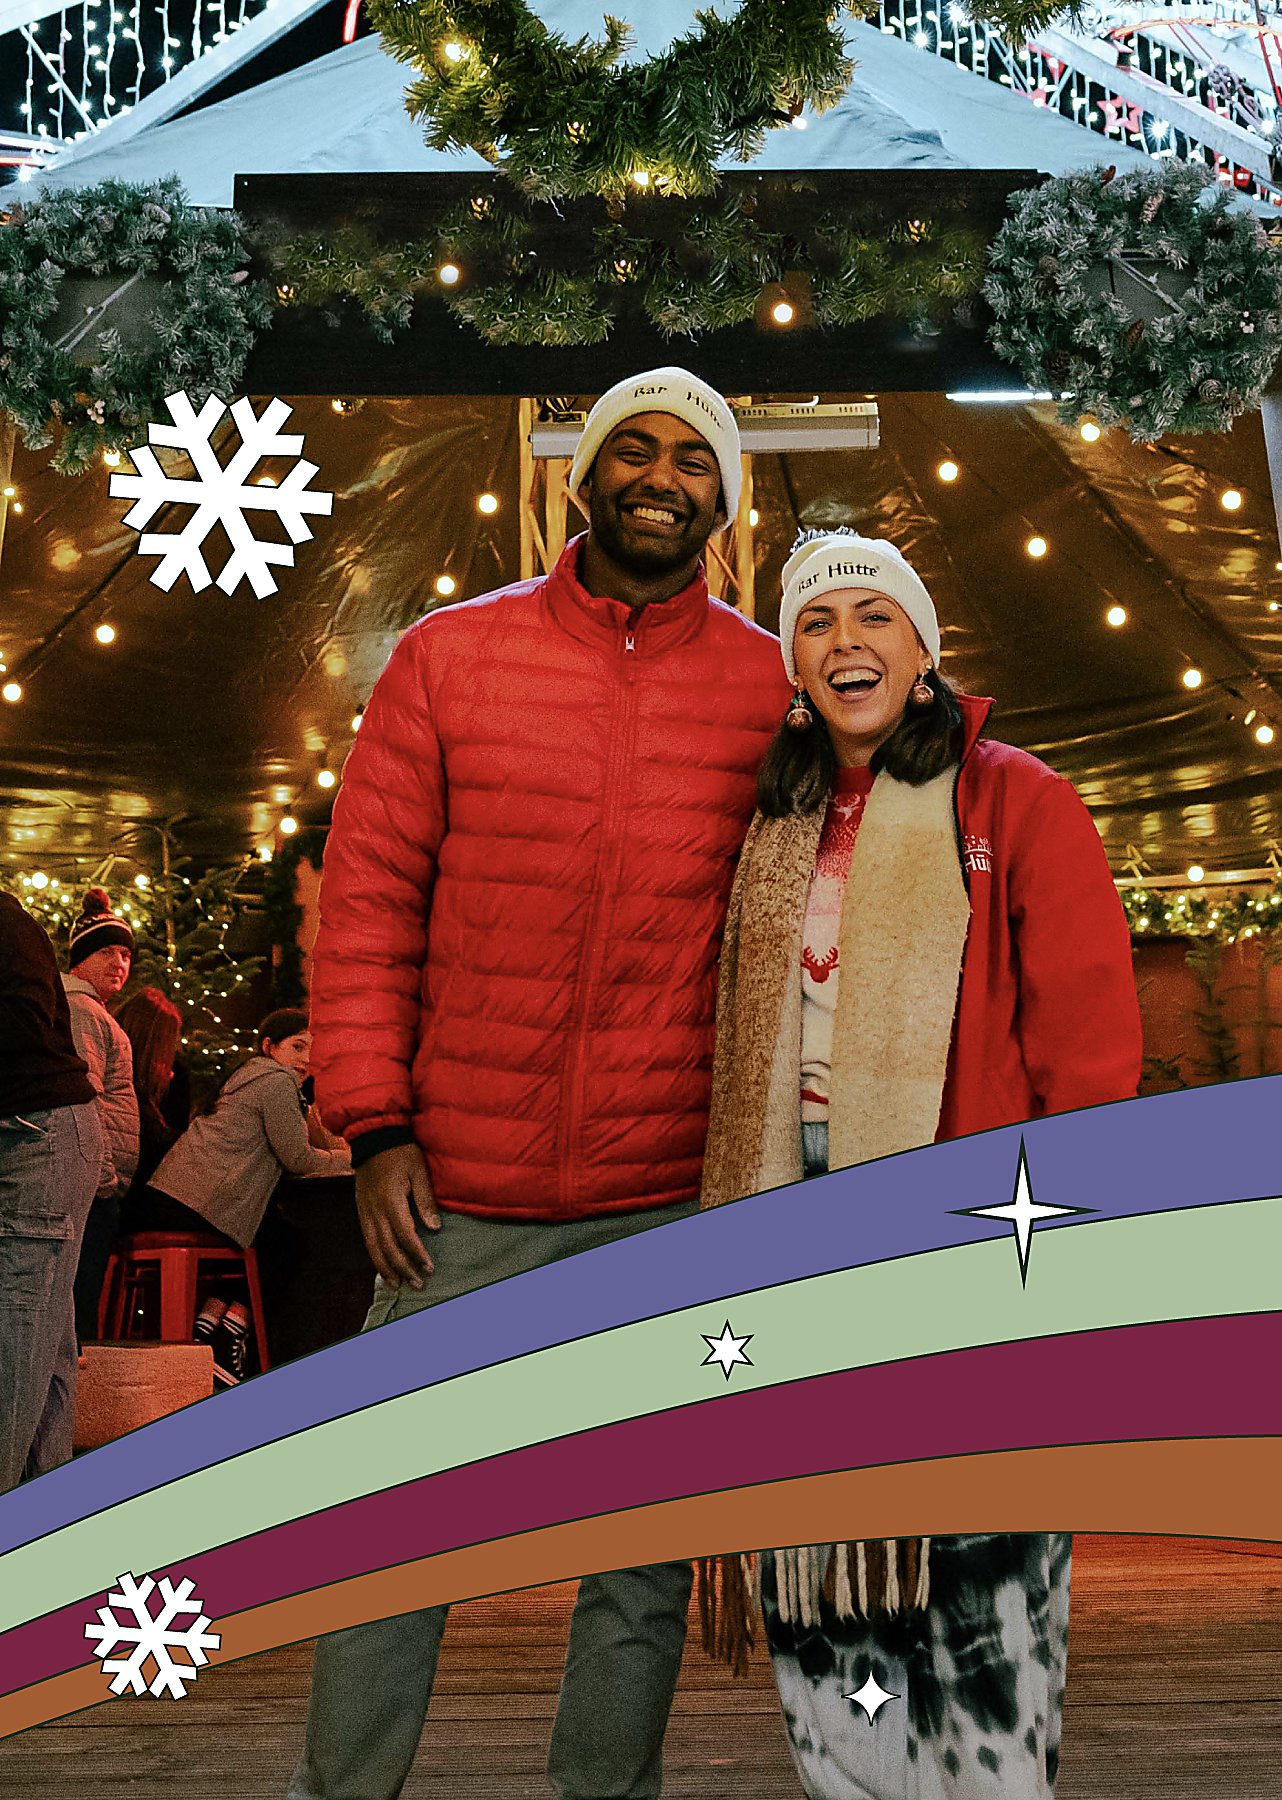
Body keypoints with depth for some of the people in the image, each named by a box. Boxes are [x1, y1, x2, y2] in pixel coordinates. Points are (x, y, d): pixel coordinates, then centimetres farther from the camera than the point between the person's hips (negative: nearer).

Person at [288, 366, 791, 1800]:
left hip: (676, 1206, 1)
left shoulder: (773, 688, 4)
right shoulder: (449, 657, 3)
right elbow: (366, 899, 2)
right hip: (459, 1194, 0)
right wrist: (373, 1126, -4)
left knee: (644, 1556, 13)